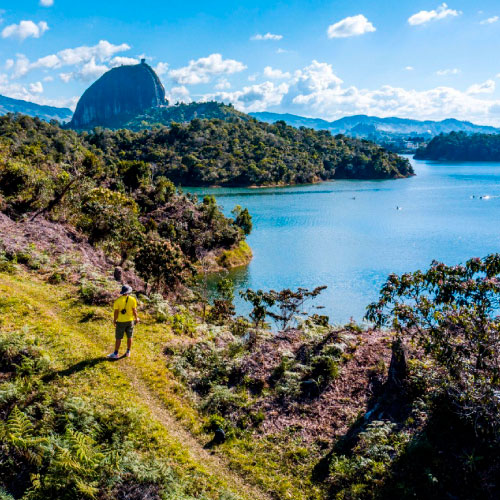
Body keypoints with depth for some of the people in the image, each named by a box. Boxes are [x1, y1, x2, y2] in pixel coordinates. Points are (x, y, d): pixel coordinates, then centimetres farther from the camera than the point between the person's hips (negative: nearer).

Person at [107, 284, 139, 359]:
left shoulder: (118, 300, -14)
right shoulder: (132, 299, -10)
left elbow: (116, 312, -13)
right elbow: (134, 310, -7)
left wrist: (114, 321, 0)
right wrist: (136, 318, 9)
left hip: (121, 321, -2)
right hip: (130, 321, 2)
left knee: (118, 338, 8)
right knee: (129, 337, 15)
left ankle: (115, 354, 14)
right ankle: (128, 352, 23)